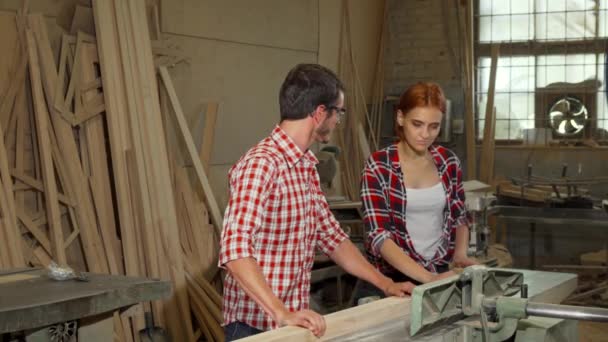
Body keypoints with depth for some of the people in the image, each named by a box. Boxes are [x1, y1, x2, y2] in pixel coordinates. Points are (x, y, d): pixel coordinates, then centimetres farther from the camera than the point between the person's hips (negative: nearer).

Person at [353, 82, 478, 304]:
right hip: (390, 278, -3)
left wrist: (460, 254, -4)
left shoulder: (449, 162, 4)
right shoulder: (379, 166, -10)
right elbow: (378, 236, -17)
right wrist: (427, 278, -27)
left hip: (440, 274, 3)